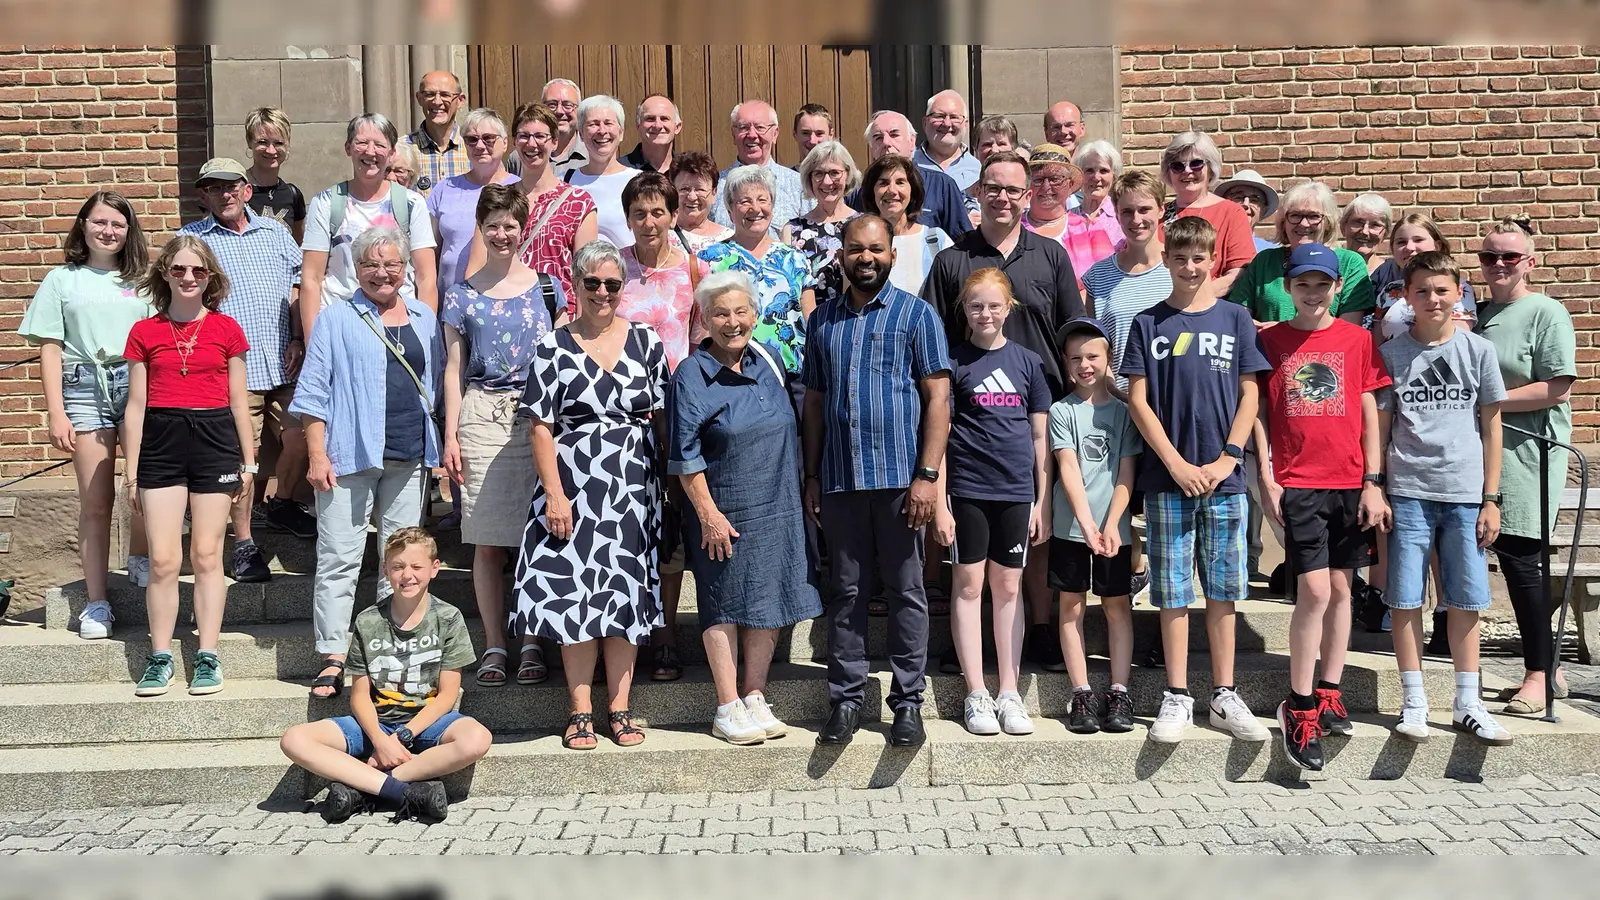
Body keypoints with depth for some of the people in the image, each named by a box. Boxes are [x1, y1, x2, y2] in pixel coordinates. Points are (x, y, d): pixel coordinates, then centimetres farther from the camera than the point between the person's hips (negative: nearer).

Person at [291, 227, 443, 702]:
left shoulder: (423, 318, 14)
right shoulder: (337, 319, 3)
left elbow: (435, 383, 20)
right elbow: (313, 392, -1)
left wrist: (438, 445, 13)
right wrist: (317, 454, -8)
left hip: (408, 457, 4)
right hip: (349, 454, -4)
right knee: (340, 558, -4)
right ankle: (333, 659, 2)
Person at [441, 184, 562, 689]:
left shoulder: (546, 288, 10)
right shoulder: (462, 296, 10)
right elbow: (454, 369, 9)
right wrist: (450, 435, 1)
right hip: (482, 416, 0)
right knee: (487, 541, 0)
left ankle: (532, 645, 8)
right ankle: (493, 646, 10)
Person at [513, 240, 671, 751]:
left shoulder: (647, 343, 6)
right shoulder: (554, 349, 0)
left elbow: (663, 418, 8)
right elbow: (541, 428, -3)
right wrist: (555, 495, -10)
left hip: (634, 488, 2)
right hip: (575, 486, -2)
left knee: (626, 595, 6)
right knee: (575, 595, 0)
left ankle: (619, 709, 15)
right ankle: (580, 711, 11)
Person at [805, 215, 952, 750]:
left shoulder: (916, 314, 2)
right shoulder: (823, 319, 13)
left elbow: (937, 398, -2)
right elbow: (814, 402, 15)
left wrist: (928, 475, -11)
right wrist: (812, 477, 10)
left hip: (899, 477, -3)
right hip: (839, 480, 3)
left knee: (905, 592, 3)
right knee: (845, 593, 8)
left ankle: (908, 702, 12)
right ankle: (846, 699, 17)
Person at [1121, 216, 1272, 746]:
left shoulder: (1235, 319, 7)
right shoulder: (1149, 324, 5)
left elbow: (1249, 395, 5)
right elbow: (1138, 400, 0)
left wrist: (1226, 460, -6)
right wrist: (1177, 464, -8)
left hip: (1224, 479, 1)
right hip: (1168, 478, -1)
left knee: (1223, 589, 7)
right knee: (1173, 590, 2)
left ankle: (1223, 696, 16)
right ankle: (1177, 697, 11)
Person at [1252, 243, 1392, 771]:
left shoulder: (1357, 340, 7)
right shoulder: (1270, 341, 5)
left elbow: (1370, 413, 6)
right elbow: (1259, 412, 5)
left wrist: (1373, 481, 1)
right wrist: (1265, 478, -3)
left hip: (1350, 483, 2)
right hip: (1296, 484, -2)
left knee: (1341, 588, 7)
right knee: (1315, 590, -10)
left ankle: (1329, 694, 20)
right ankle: (1298, 705, 0)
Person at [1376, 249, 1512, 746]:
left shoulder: (1478, 350, 5)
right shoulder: (1391, 353, 4)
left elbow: (1491, 428, 7)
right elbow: (1380, 426, 6)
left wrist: (1491, 499, 3)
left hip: (1465, 493, 1)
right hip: (1408, 491, 0)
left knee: (1465, 600, 5)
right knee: (1405, 599, 1)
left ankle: (1467, 704, 15)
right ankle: (1413, 702, 11)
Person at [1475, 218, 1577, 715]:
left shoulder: (1547, 312, -6)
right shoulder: (1476, 313, 14)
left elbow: (1556, 389, -14)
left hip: (1527, 455, -6)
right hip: (1484, 451, 6)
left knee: (1519, 559, -5)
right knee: (1513, 559, 8)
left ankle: (1539, 673, 7)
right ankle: (1547, 665, 19)